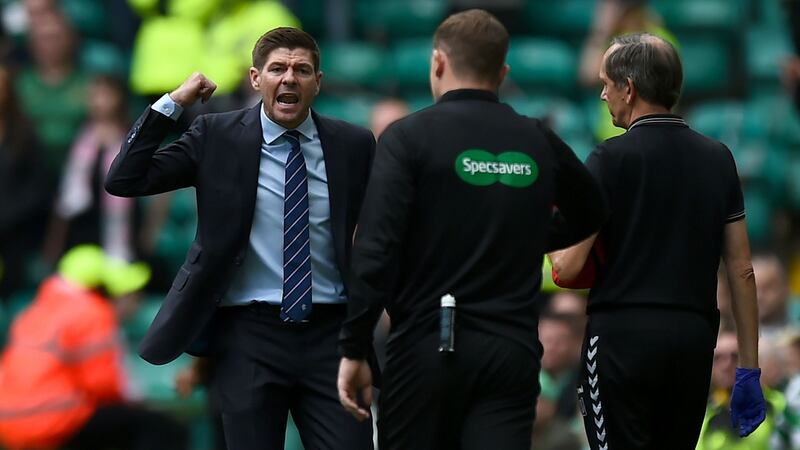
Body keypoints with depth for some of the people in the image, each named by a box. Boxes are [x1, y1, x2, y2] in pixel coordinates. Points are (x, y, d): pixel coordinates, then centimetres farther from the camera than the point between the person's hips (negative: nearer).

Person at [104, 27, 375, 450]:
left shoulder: (353, 145, 4)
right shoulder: (217, 137, 0)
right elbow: (123, 180, -6)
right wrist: (173, 103, -10)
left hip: (331, 334, 1)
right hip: (249, 335, -1)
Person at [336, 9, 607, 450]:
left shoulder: (409, 137, -5)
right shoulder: (538, 142, 8)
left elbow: (375, 251, -12)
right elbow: (590, 213, 28)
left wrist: (353, 350, -8)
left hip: (426, 347, -2)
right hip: (512, 348, 3)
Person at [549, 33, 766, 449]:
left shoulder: (611, 158, -7)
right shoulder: (718, 159, 9)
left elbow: (568, 268, -11)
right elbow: (741, 270, 9)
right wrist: (749, 369, 13)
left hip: (623, 337, -5)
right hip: (695, 341, 5)